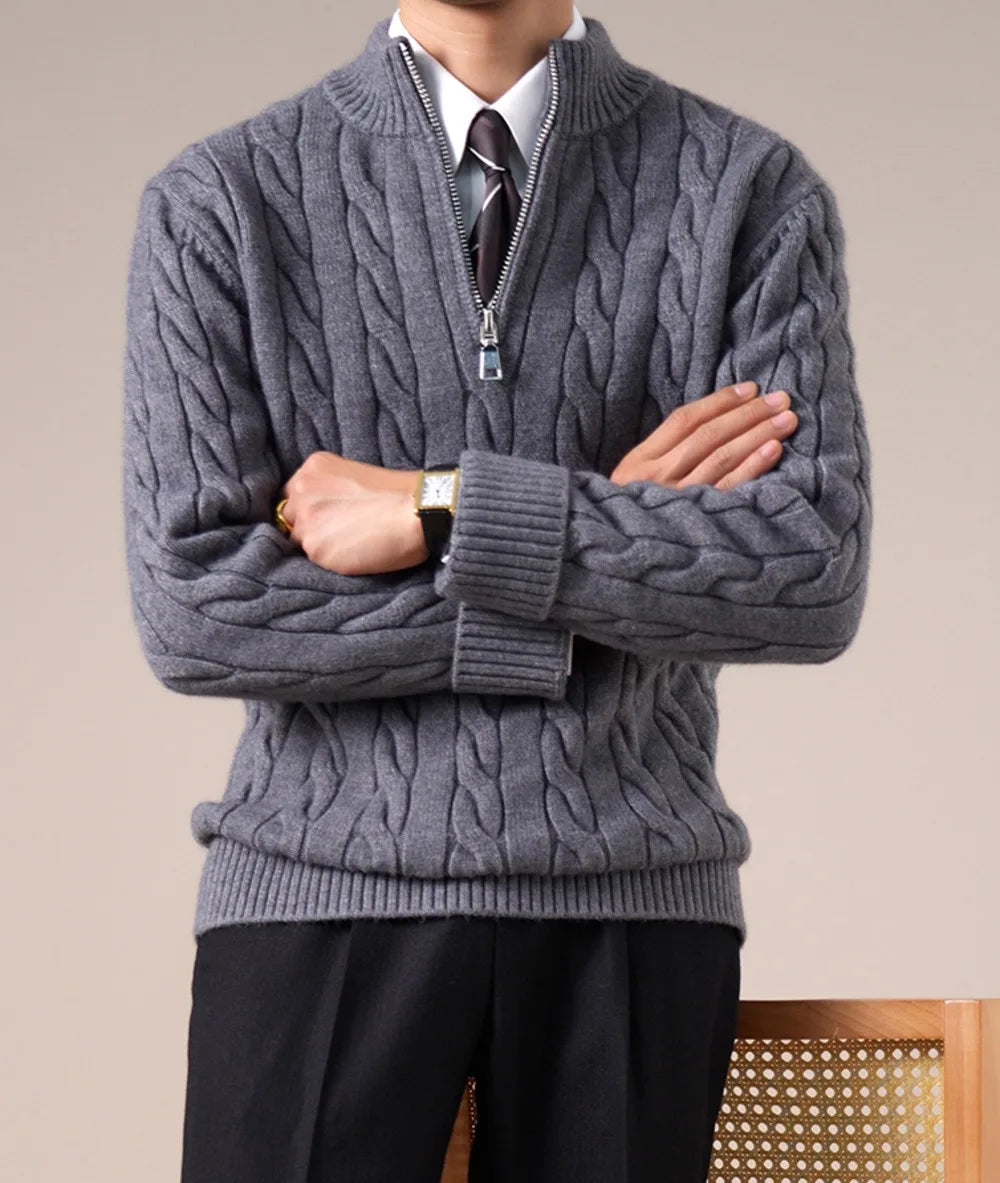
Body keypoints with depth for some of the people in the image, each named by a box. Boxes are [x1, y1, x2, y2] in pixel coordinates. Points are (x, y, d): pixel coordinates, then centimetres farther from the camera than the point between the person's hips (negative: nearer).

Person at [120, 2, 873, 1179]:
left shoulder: (757, 193, 1)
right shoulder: (216, 203, 0)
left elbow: (812, 582, -11)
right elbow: (193, 609, -10)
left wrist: (440, 515, -15)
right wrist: (611, 542, -10)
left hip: (633, 905, 1)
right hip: (326, 894, 0)